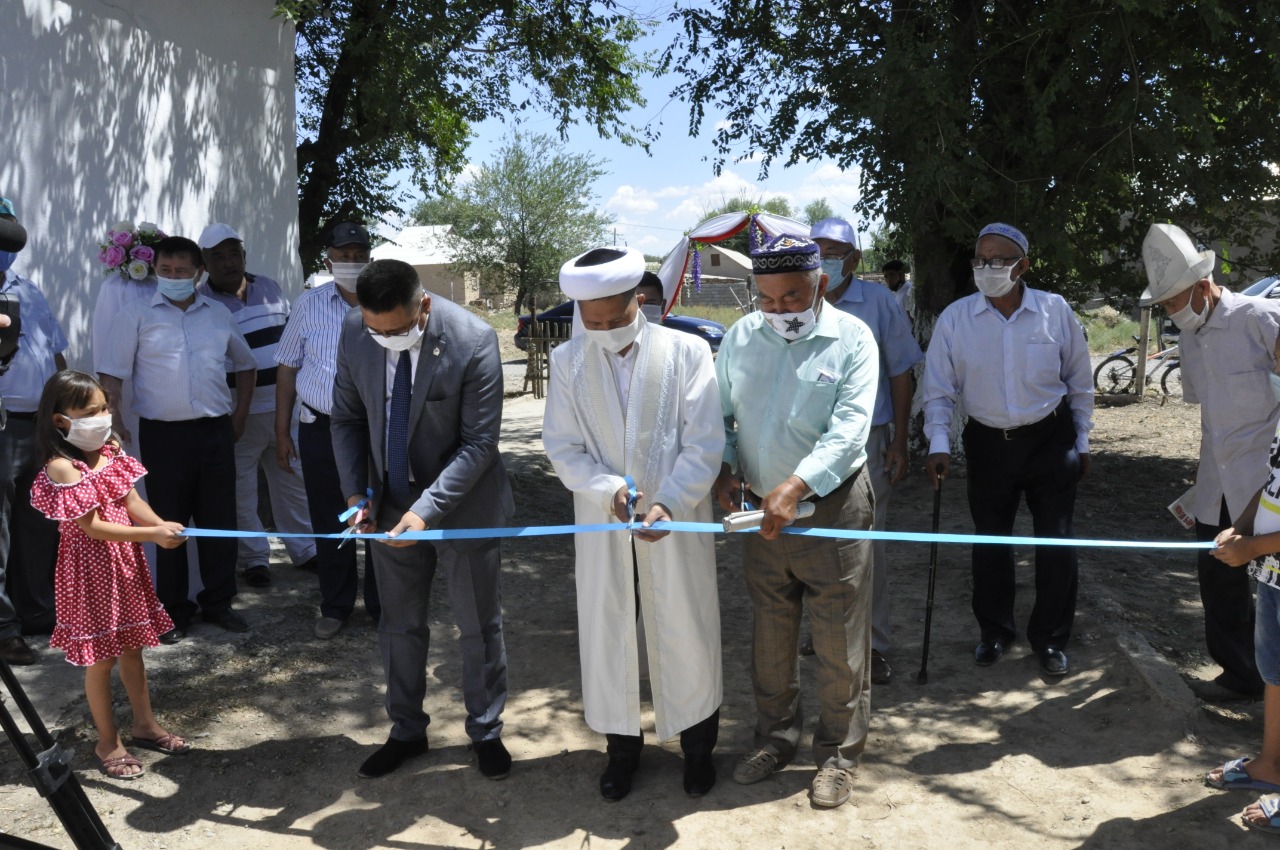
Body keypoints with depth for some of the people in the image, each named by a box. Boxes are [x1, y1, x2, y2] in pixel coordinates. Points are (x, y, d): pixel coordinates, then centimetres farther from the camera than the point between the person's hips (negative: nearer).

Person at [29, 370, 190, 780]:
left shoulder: (110, 451, 2)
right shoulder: (62, 468, -21)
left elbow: (132, 502, -2)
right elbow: (93, 527, -24)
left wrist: (163, 525, -22)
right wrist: (153, 535, -30)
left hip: (125, 560, 7)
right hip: (92, 567, -7)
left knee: (131, 647, 18)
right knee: (100, 657, 6)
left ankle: (145, 725, 32)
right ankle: (108, 743, 21)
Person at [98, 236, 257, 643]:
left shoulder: (218, 315, 9)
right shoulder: (136, 314, 0)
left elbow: (245, 363, 21)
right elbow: (112, 373, -1)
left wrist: (240, 414, 14)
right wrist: (111, 421, -12)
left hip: (215, 431, 3)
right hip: (163, 434, -2)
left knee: (219, 521, 8)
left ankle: (218, 603, 21)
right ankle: (174, 612, 16)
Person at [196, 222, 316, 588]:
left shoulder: (269, 288, 8)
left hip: (283, 406, 5)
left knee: (295, 481, 13)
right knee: (241, 492, 4)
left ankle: (304, 550, 27)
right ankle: (254, 559, 19)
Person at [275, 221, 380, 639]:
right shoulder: (309, 305, 4)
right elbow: (287, 370, 7)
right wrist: (282, 432, 4)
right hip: (321, 429, 2)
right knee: (329, 523, 11)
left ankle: (382, 604, 24)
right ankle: (335, 606, 26)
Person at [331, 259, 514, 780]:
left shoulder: (473, 341, -24)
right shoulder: (356, 332, -10)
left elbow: (479, 442, -21)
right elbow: (347, 418, 2)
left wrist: (427, 509, -28)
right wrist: (357, 492, -10)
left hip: (461, 502, -3)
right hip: (391, 502, 4)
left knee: (479, 626, 11)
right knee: (399, 624, 16)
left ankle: (486, 733, 31)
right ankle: (406, 731, 36)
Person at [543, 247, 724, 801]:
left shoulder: (687, 352, -8)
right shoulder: (567, 361, -2)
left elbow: (704, 445, -11)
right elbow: (563, 448, -3)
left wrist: (669, 503, -25)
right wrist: (609, 488, -20)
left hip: (677, 522, -1)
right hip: (601, 526, 2)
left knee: (687, 635, 11)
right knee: (607, 636, 13)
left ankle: (697, 746, 35)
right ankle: (621, 747, 35)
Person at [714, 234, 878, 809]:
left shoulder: (852, 340, -10)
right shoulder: (741, 336, 3)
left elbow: (848, 431, -19)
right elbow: (720, 414, 10)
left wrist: (795, 487, -30)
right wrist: (725, 470, -8)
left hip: (831, 510, -4)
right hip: (760, 510, 4)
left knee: (839, 643, 5)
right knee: (770, 634, 16)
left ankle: (838, 753, 24)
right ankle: (776, 737, 35)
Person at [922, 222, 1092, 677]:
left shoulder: (1056, 311, -9)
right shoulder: (955, 318, -10)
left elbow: (1079, 383, 2)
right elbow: (939, 390, -5)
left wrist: (1081, 443, 6)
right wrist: (939, 445, -16)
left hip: (1051, 439, 0)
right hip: (988, 443, 1)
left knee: (1055, 542, 7)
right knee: (989, 542, 12)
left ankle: (1049, 638, 26)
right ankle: (994, 631, 33)